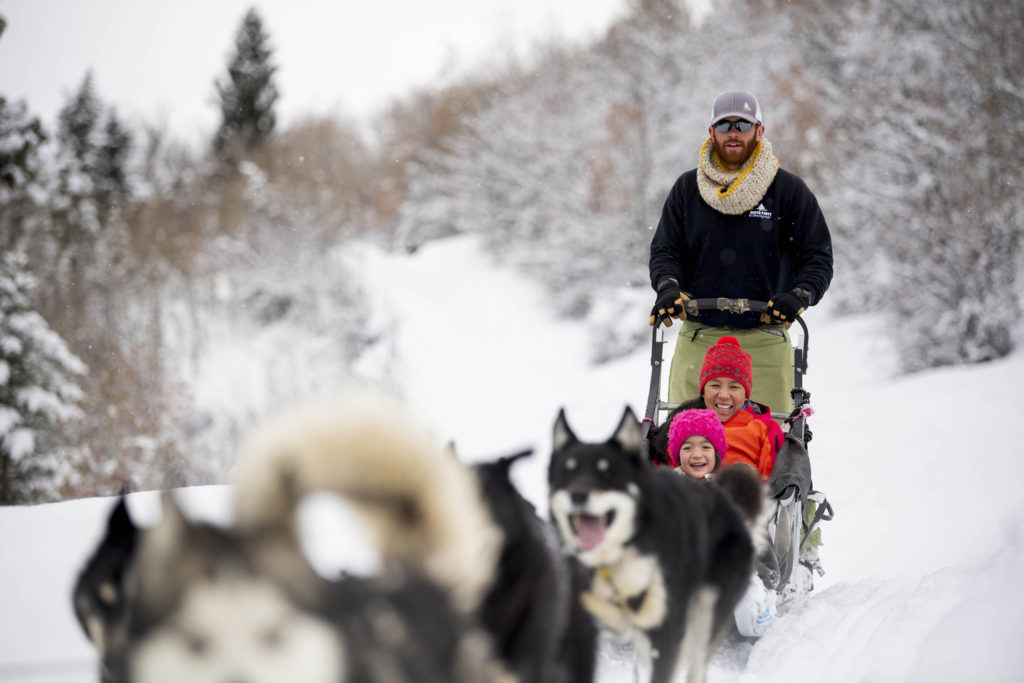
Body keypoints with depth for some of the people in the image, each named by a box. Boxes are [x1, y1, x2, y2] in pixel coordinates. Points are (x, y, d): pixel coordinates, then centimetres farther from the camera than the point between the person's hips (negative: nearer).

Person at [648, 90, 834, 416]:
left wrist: (798, 296, -15)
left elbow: (817, 257, 4)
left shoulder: (789, 190, 5)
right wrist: (668, 287, -9)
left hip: (764, 340, -2)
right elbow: (665, 250, 12)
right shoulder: (687, 189, 12)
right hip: (698, 338, 2)